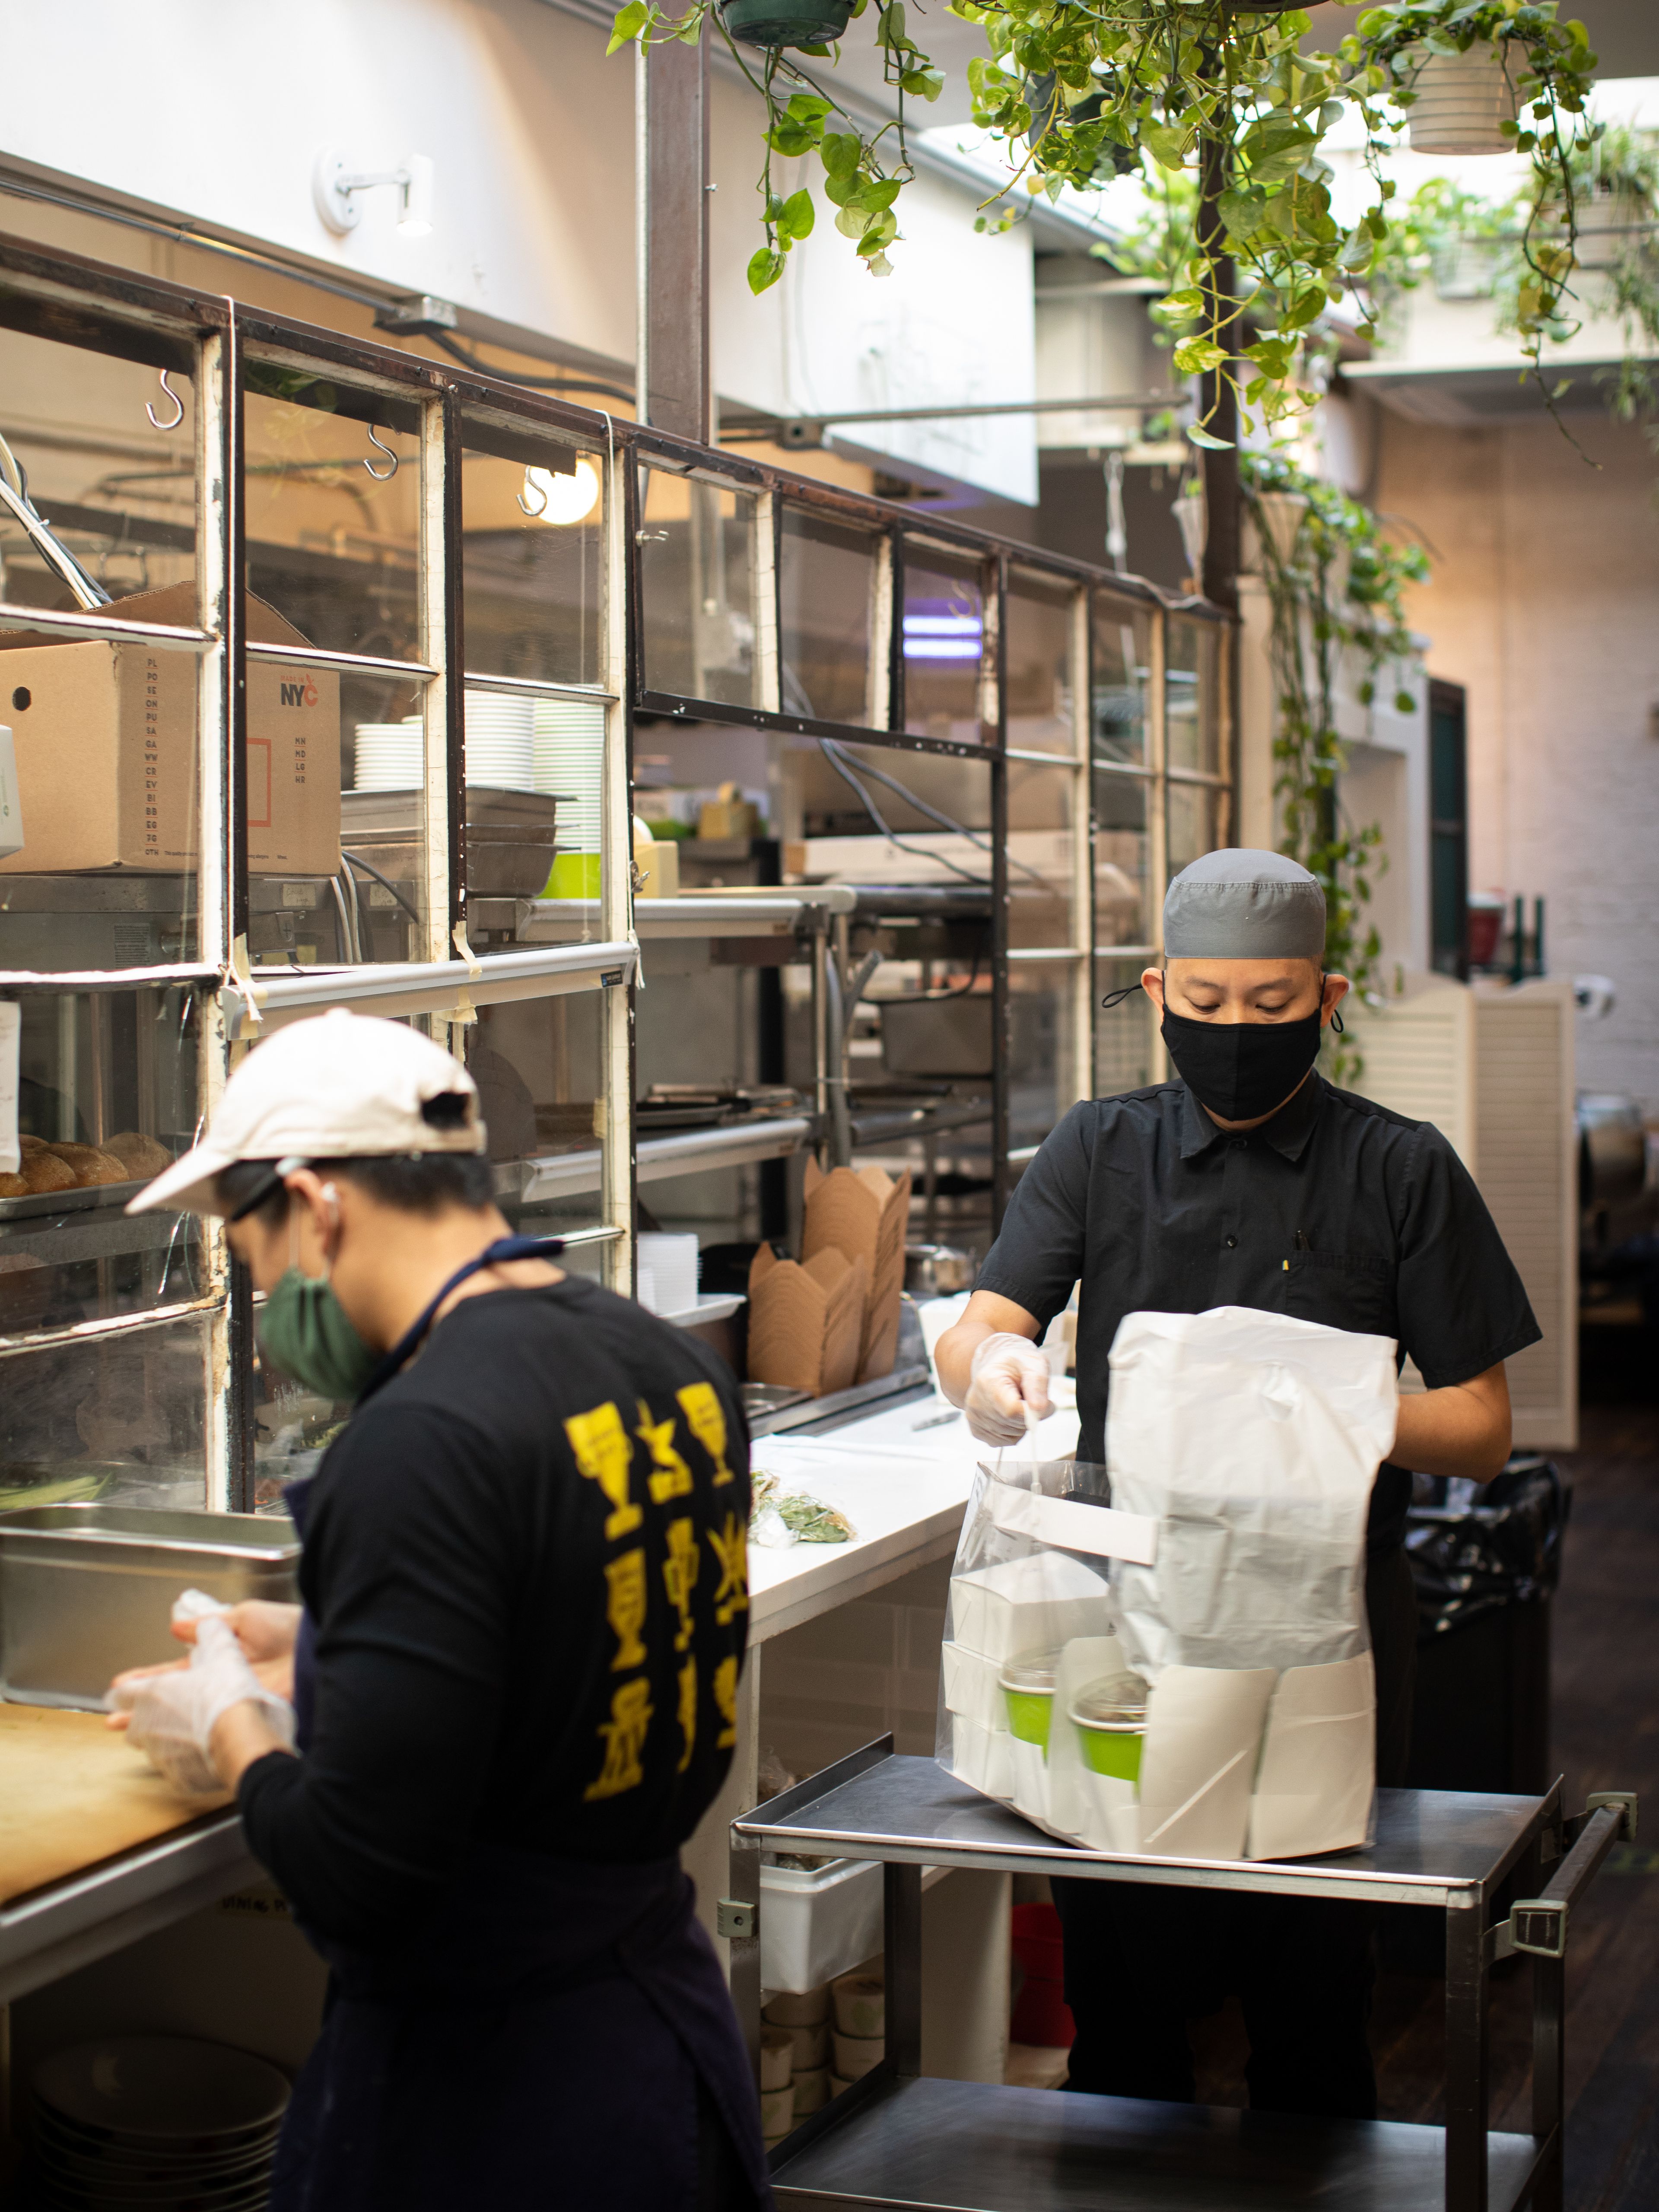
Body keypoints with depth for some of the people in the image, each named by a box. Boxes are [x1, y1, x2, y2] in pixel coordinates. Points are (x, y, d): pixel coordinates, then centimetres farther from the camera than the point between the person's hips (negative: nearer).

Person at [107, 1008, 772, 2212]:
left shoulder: (424, 1441, -25)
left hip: (484, 2089, -8)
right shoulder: (675, 1365, 0)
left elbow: (356, 1876, -25)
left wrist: (229, 1728, -6)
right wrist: (324, 1652, 19)